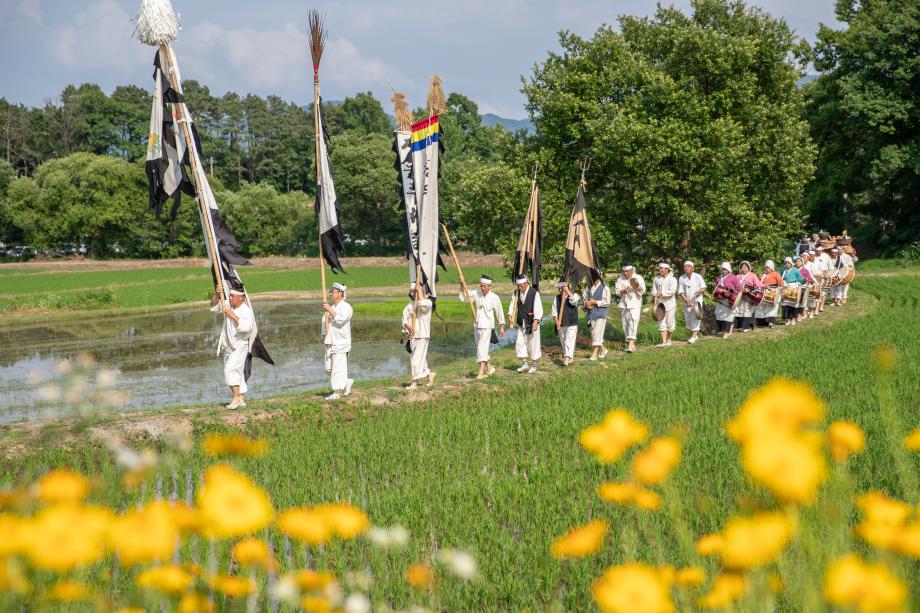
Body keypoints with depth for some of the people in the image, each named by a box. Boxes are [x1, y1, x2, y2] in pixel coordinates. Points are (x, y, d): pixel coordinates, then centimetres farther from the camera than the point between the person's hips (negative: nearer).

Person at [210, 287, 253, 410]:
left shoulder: (246, 311, -15)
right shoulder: (229, 305, 6)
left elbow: (246, 327, -29)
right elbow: (214, 306, 12)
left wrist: (233, 316, -27)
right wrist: (216, 295, -6)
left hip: (239, 346, -8)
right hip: (228, 347, 8)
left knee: (230, 369, -20)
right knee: (237, 373, 11)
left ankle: (236, 397, -20)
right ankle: (241, 400, 15)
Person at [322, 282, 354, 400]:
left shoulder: (346, 307, -5)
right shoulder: (330, 307, 18)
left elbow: (340, 320, -19)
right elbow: (325, 321, 19)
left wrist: (329, 310, -16)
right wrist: (324, 335, 6)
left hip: (341, 342, -8)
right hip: (330, 342, 8)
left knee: (338, 368, -11)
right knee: (329, 368, 7)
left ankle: (337, 392, -8)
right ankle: (346, 383, 24)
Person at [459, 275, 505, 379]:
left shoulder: (494, 298, -10)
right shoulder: (476, 294, 3)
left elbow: (499, 312, -2)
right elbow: (463, 297, 7)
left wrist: (502, 326, 3)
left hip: (487, 326, -6)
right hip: (477, 325, 6)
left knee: (482, 348, -13)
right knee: (480, 349, 12)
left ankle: (481, 371, -14)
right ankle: (489, 367, 28)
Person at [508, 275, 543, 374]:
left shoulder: (534, 293, -13)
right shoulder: (517, 293, 5)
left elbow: (538, 308, -18)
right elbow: (513, 305, 8)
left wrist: (536, 321, -26)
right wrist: (510, 316, -7)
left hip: (532, 323, -6)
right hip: (521, 323, 6)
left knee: (533, 343, 1)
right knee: (520, 343, 3)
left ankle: (533, 365, 13)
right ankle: (524, 364, 14)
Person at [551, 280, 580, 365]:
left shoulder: (574, 295, -2)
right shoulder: (557, 298, 8)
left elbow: (574, 300, -28)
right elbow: (554, 311, 7)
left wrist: (567, 291, -23)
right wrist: (556, 321, -7)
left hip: (571, 324, -4)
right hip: (561, 324, 5)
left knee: (569, 340, -12)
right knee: (563, 341, 10)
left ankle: (567, 358, -18)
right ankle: (571, 358, 24)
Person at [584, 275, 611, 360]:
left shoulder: (605, 288, -6)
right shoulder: (589, 288, 11)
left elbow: (607, 302, -9)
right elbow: (586, 299, 20)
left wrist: (594, 302, -14)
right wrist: (587, 304, -3)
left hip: (600, 313, -6)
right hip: (591, 313, 6)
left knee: (597, 333, -9)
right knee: (593, 334, 10)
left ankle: (594, 354, -9)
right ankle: (603, 350, 28)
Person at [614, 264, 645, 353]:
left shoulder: (638, 278, -1)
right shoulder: (620, 278, 8)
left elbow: (643, 290, -7)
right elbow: (617, 289, 6)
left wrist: (638, 288, -29)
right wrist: (622, 291, -15)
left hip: (635, 304, -4)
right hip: (624, 304, 4)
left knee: (633, 322, -16)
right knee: (625, 324, 5)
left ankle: (631, 342, -23)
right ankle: (628, 343, 16)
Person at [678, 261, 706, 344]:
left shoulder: (698, 276, -5)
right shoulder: (682, 278, 1)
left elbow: (704, 288, -2)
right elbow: (681, 291, 0)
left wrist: (699, 291, -23)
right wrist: (687, 301, -12)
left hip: (697, 300, -3)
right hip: (687, 302, 3)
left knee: (695, 319, -15)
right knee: (688, 320, 6)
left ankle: (693, 337, -18)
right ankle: (696, 336, 21)